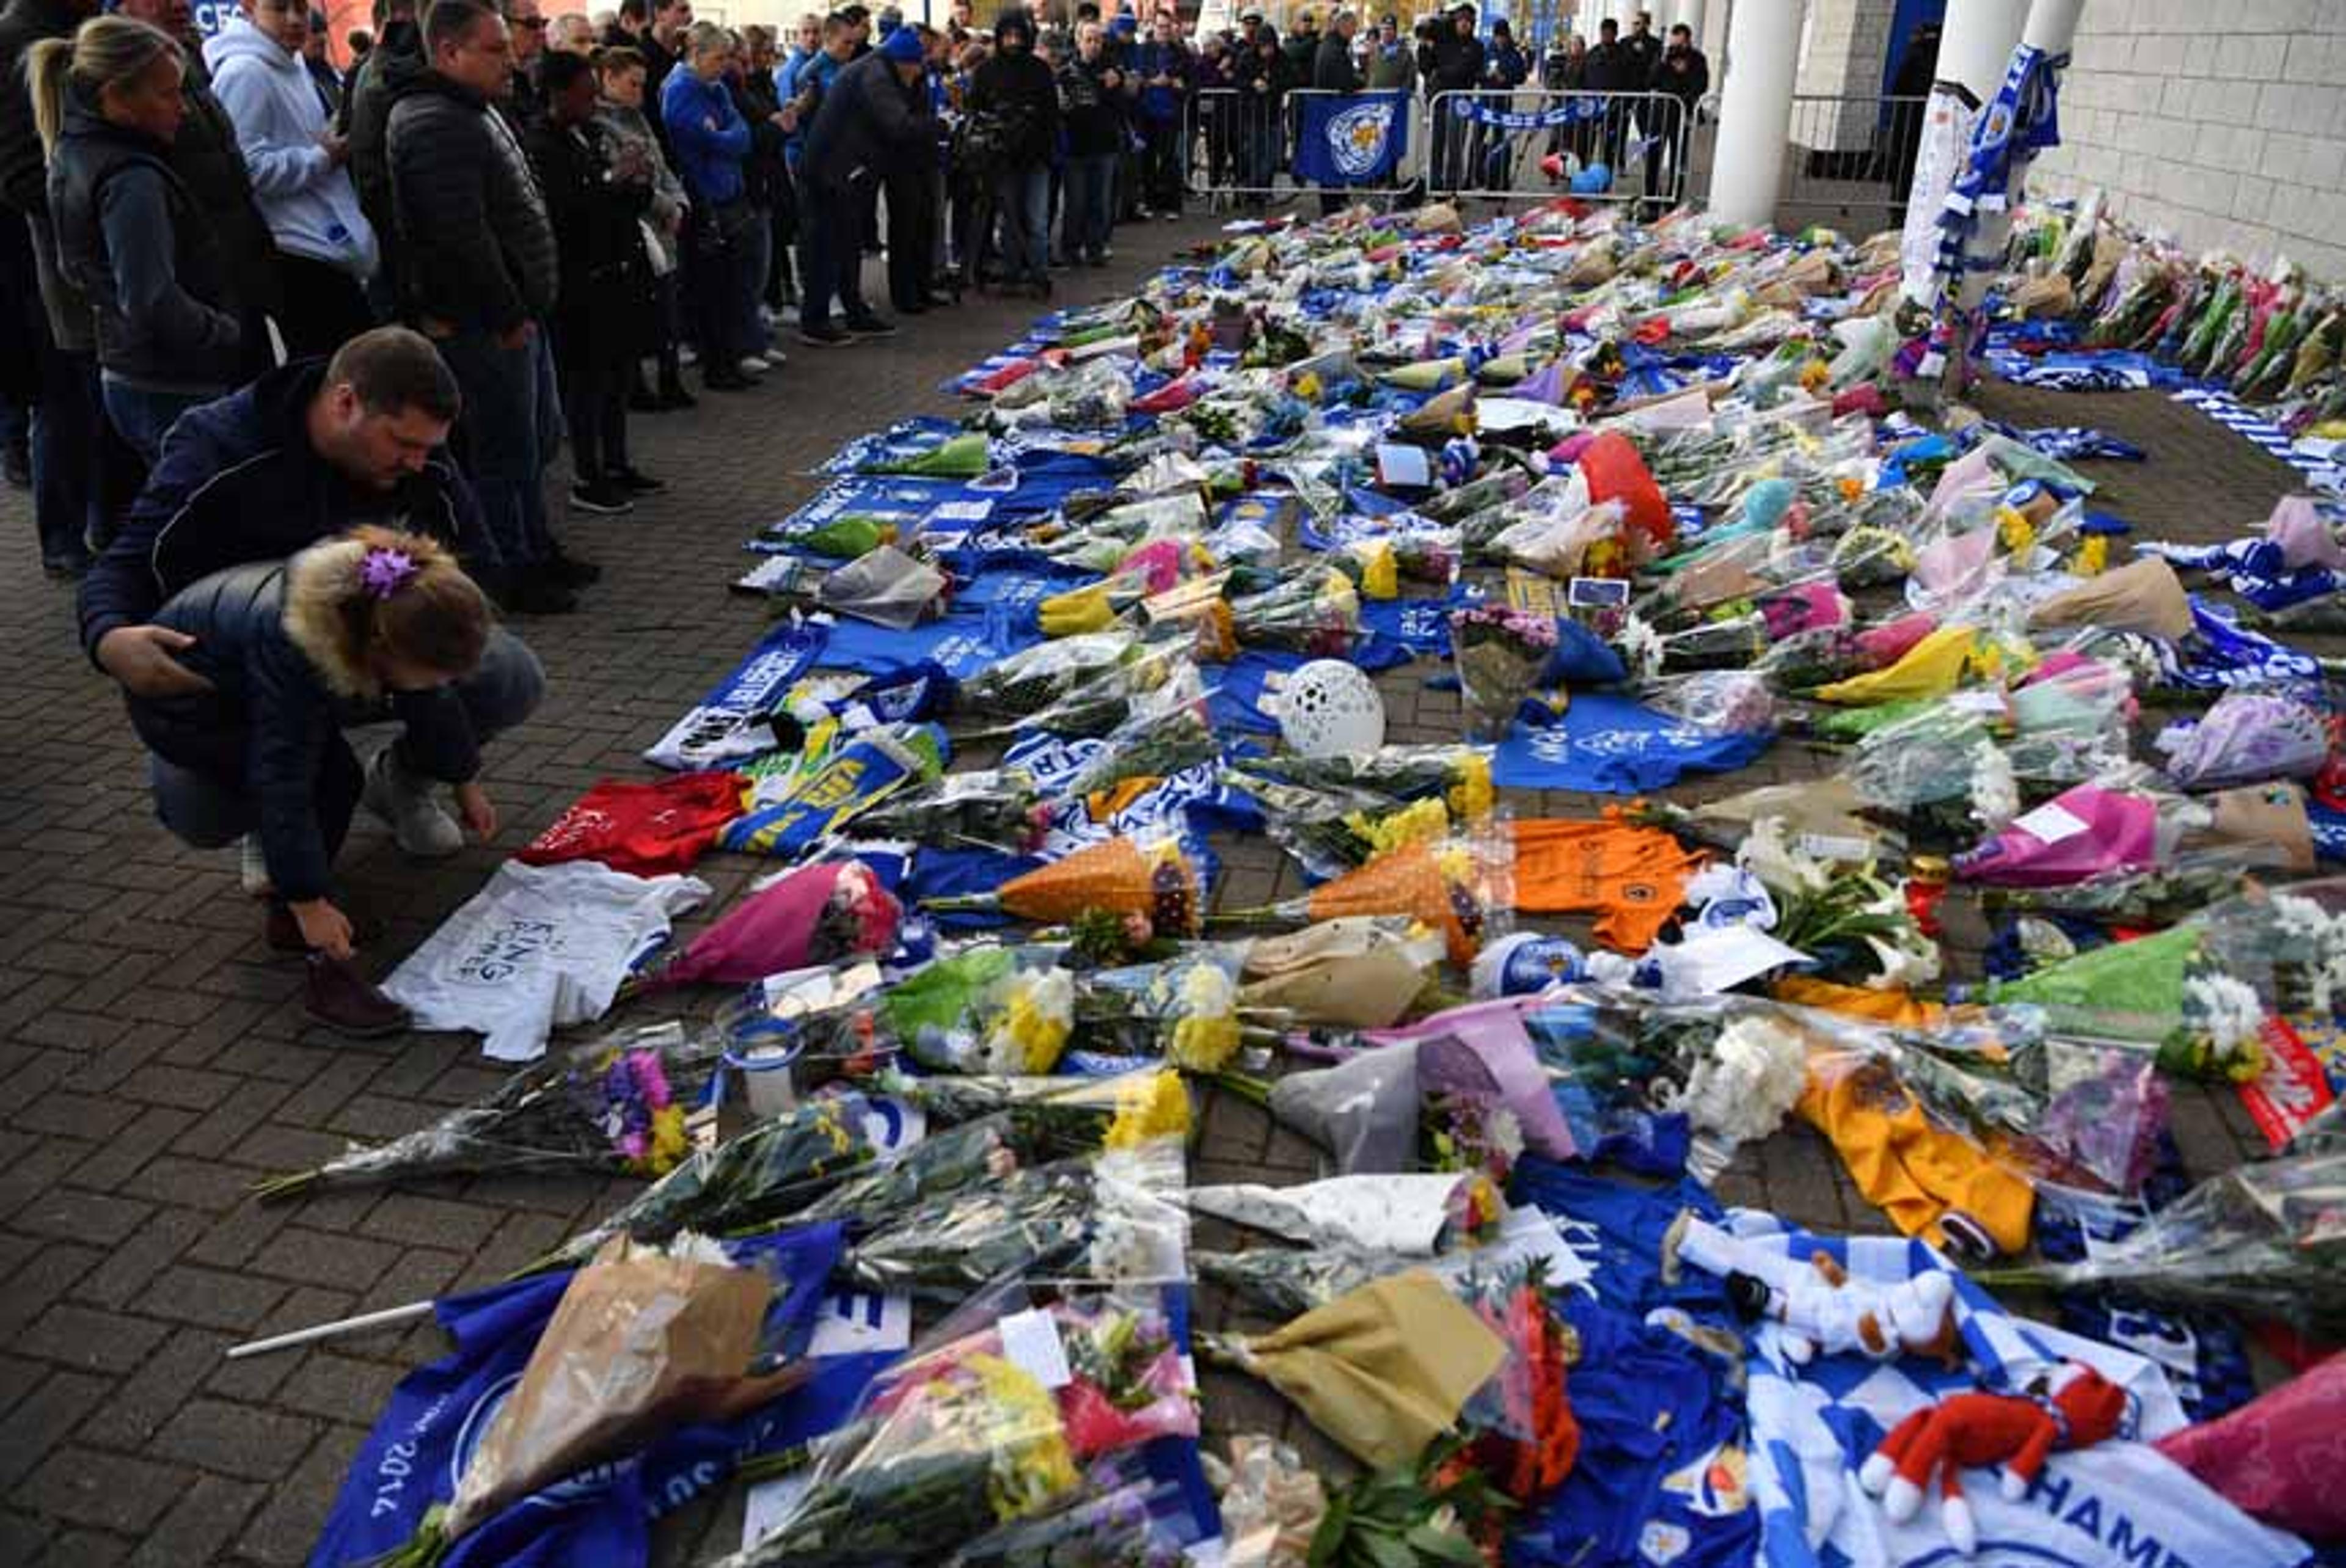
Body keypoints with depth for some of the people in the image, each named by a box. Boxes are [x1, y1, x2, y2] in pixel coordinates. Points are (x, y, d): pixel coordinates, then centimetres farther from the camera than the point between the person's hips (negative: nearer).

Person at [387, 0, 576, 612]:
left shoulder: (477, 113, 17)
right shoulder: (436, 125, -17)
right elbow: (462, 236, -24)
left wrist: (526, 309, 17)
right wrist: (508, 318, -19)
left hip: (518, 313, 11)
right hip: (482, 325, -11)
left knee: (537, 436, 20)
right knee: (504, 450, -2)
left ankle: (536, 551, 34)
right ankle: (507, 578, 10)